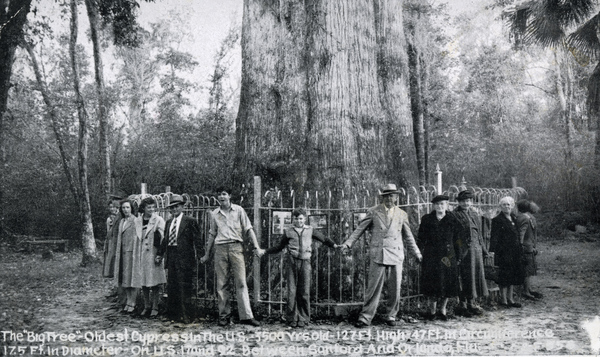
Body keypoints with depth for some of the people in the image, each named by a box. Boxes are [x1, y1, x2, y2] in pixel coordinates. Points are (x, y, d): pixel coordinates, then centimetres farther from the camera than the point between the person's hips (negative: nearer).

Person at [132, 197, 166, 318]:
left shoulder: (159, 220, -3)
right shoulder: (137, 221, 9)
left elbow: (163, 238, -6)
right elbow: (136, 239, 12)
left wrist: (160, 254, -11)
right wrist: (135, 256, 9)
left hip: (154, 254, -4)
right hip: (141, 255, 4)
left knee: (155, 283, -1)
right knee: (143, 283, 9)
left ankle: (155, 308, 8)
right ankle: (147, 306, 22)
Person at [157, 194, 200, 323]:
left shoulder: (190, 221, -4)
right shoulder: (168, 222, 15)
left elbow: (197, 239, -6)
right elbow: (166, 239, 20)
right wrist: (160, 253, 13)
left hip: (185, 258, -6)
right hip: (171, 257, 7)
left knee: (185, 287, -3)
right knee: (171, 286, 12)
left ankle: (187, 316, 7)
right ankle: (173, 314, 24)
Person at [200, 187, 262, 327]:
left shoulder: (238, 210, 6)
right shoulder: (214, 214, 13)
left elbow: (248, 229, 4)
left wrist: (257, 247, -5)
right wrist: (207, 254, 23)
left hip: (236, 247, -2)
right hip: (220, 248, 2)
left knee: (241, 282, -6)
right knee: (222, 284, 3)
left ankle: (246, 316, -5)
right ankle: (224, 315, 11)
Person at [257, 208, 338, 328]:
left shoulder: (310, 231, 12)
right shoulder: (288, 232, 11)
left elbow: (324, 239, 17)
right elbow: (279, 247, 19)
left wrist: (334, 245, 2)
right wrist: (264, 251, 13)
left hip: (305, 262, 0)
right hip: (292, 261, 0)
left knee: (305, 292, 0)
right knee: (292, 292, -1)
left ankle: (303, 319, 11)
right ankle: (292, 319, 10)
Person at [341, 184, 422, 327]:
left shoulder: (402, 215, 12)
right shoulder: (373, 212, 4)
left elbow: (408, 237, 20)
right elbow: (359, 229, 6)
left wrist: (417, 254, 19)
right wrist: (347, 243, -3)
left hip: (396, 255, 3)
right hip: (378, 255, -3)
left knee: (395, 289, 5)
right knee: (373, 288, -4)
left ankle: (390, 316, 20)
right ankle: (365, 317, 3)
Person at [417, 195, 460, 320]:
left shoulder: (452, 220, 6)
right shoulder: (427, 219, 4)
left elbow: (456, 239, 7)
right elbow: (421, 238, 4)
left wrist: (456, 254, 1)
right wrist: (419, 253, -4)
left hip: (448, 254, 1)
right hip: (431, 255, -1)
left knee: (447, 282, 3)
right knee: (432, 283, 0)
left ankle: (443, 310, 20)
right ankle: (433, 310, 14)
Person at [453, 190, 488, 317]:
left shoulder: (475, 214, 14)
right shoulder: (455, 215, -8)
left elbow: (479, 233, 20)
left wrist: (483, 249, 16)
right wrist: (457, 254, -16)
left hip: (476, 249, 7)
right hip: (463, 251, -7)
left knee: (476, 275, 10)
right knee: (464, 277, -2)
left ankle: (472, 303, 22)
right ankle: (463, 304, 7)